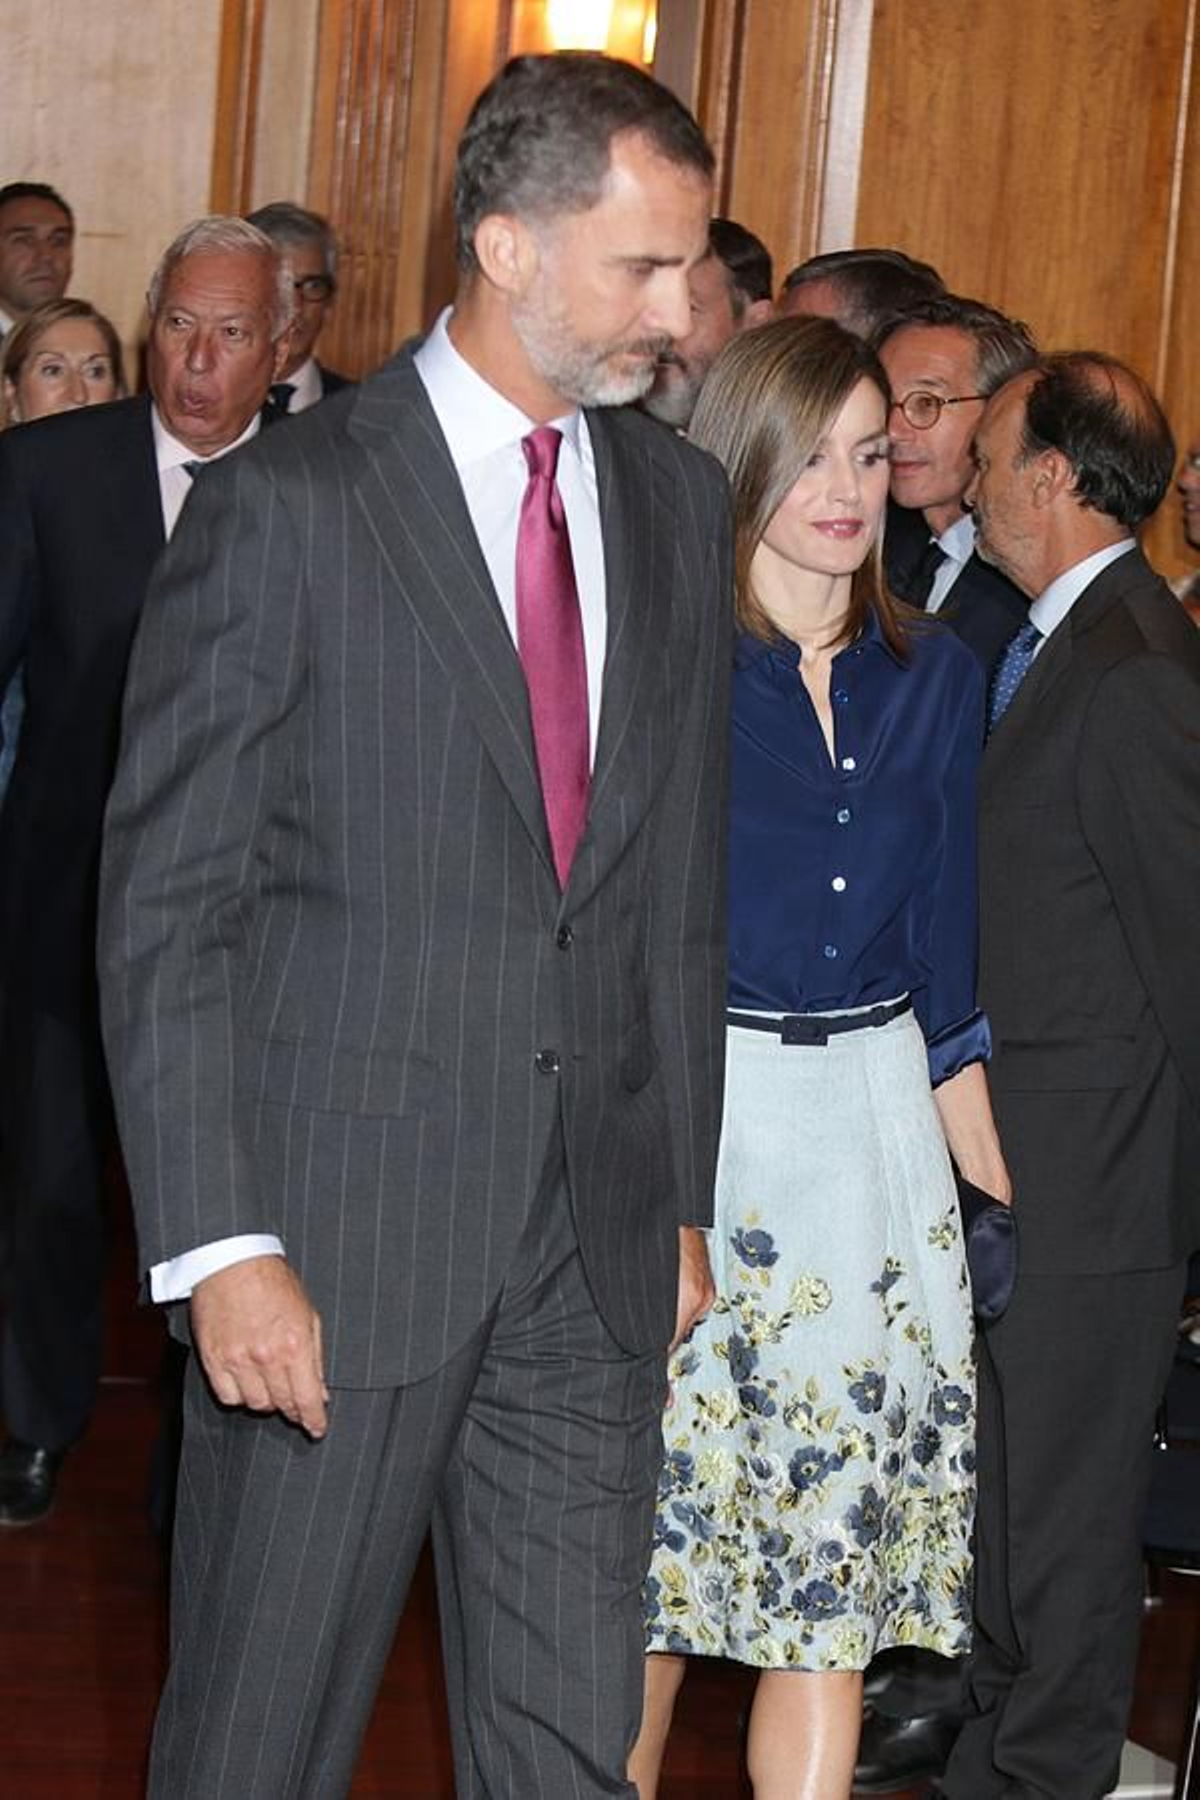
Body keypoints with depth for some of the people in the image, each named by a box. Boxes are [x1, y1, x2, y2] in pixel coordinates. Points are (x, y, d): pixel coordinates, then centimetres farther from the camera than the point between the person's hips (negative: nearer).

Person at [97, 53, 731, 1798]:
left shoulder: (681, 502, 9)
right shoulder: (290, 505, -9)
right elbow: (167, 906, -9)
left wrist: (682, 1194, 13)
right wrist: (219, 1247, -15)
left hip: (596, 1248, 5)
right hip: (340, 1238, -5)